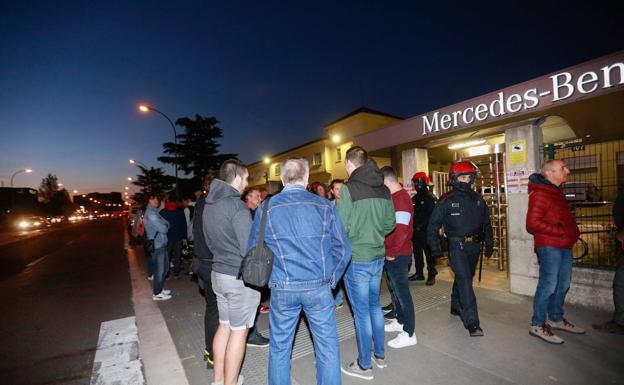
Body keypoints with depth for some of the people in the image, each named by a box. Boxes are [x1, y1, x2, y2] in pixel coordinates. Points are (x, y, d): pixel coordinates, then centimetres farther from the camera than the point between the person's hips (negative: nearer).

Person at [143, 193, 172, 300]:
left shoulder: (154, 211, 15)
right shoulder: (151, 213, -18)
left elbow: (166, 224, 13)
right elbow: (163, 229, -20)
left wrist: (164, 225, -8)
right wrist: (165, 227, 0)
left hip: (161, 244, 10)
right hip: (157, 245, -10)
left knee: (165, 266, 19)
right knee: (159, 269, 1)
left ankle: (160, 288, 32)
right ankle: (157, 293, 15)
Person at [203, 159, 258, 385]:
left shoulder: (209, 204, 8)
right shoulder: (236, 205, -20)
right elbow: (249, 248, -20)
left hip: (218, 272, 8)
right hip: (240, 277, -8)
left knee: (224, 326, 20)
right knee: (238, 331, 6)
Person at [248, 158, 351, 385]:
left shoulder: (267, 207, -1)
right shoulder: (324, 205, -3)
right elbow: (342, 248, -2)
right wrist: (331, 279, 10)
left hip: (282, 289, 1)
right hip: (319, 287, 0)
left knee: (279, 348, 19)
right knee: (327, 346, 15)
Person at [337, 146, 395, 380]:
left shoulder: (349, 189, -17)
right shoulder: (383, 189, 3)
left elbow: (341, 227, -18)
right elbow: (390, 223, 8)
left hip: (356, 259, -7)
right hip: (378, 256, 7)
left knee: (361, 312, 7)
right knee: (375, 306, 21)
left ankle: (364, 366, 25)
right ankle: (379, 355, 38)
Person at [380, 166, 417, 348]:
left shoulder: (401, 198, -18)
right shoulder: (395, 197, 12)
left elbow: (402, 230, -24)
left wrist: (392, 252, -17)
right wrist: (389, 251, 13)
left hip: (397, 255, -10)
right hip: (391, 254, 10)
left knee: (402, 292, 2)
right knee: (395, 289, 21)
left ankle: (409, 334, 17)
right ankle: (400, 321, 39)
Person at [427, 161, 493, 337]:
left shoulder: (478, 200, 8)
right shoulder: (446, 201, -8)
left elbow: (486, 223, 18)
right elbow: (433, 225, -6)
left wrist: (489, 243, 15)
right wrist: (434, 246, -8)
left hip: (474, 245, 6)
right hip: (456, 246, -5)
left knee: (464, 278, 18)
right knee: (464, 280, -11)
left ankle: (456, 307, 37)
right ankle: (472, 322, -7)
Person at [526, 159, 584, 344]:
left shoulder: (557, 192, 17)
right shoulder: (540, 194, -14)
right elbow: (533, 223, -21)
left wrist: (573, 232, 9)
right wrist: (561, 231, -19)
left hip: (564, 246, 10)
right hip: (549, 247, -10)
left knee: (562, 285, 18)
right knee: (548, 285, -6)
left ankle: (556, 319, 34)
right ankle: (537, 325, 5)